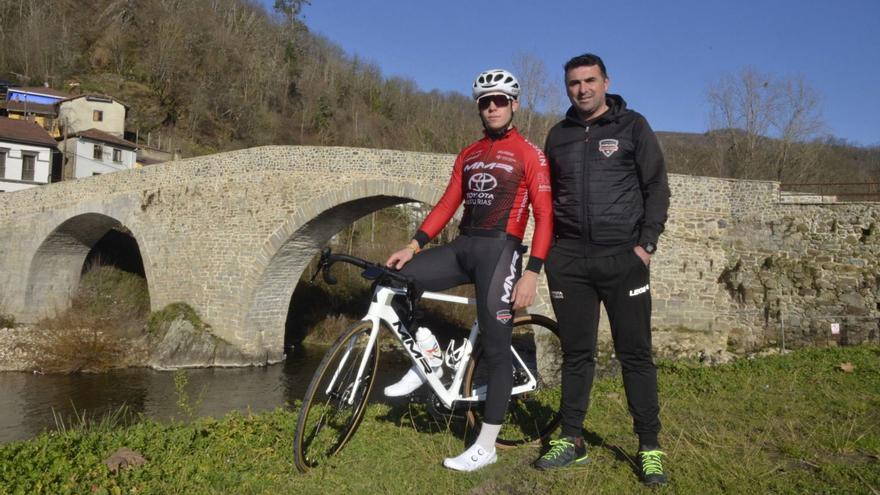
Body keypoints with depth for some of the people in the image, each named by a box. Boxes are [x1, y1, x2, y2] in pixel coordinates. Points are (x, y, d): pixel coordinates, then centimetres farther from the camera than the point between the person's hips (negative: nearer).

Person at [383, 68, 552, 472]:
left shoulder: (529, 154, -3)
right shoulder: (468, 155, 16)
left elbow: (544, 216, -9)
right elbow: (448, 204, 12)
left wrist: (531, 274, -17)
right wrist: (413, 246, 0)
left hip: (500, 250, -6)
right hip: (463, 247, 6)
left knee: (495, 348, -2)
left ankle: (486, 446, 9)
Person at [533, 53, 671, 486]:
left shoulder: (632, 126, 3)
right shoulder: (559, 134, 13)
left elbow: (656, 187, 1)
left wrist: (646, 243, -8)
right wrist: (547, 248, 9)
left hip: (623, 258, -3)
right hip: (569, 260, 3)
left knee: (635, 354, 1)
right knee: (576, 353, 9)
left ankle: (649, 447, 11)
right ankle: (571, 439, 18)